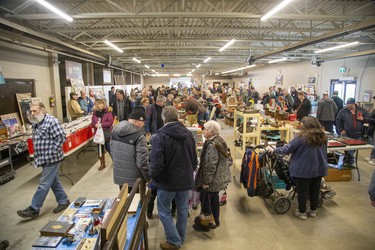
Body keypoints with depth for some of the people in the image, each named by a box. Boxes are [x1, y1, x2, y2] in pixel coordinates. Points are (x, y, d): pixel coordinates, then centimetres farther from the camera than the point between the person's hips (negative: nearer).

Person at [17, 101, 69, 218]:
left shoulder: (51, 121, -15)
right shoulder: (36, 124, 11)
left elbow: (61, 137, -20)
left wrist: (52, 153, -17)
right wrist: (37, 156, 13)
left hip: (52, 159, -9)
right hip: (44, 159, 9)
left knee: (44, 184, -1)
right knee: (54, 181, 16)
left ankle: (33, 209, 9)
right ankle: (63, 201, 28)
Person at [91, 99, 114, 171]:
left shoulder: (108, 111, -9)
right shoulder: (95, 112, 4)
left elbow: (110, 122, -14)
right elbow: (92, 123, 7)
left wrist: (101, 124, -20)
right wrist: (95, 125, -15)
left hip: (107, 133, -4)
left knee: (108, 148, 3)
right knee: (100, 149, 12)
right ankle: (102, 164, 27)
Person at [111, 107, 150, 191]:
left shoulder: (115, 130, -1)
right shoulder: (139, 136, -23)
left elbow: (112, 151, 10)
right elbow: (142, 162, -22)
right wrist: (149, 179, -9)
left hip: (119, 176, 6)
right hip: (134, 179, -6)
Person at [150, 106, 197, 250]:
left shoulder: (161, 136, -20)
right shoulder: (188, 134, 0)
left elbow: (156, 163, -22)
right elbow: (194, 159, 8)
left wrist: (153, 176, -3)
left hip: (168, 181, -6)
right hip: (186, 180, 6)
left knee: (164, 211, 13)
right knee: (182, 210, 19)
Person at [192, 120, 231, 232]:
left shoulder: (211, 145, -26)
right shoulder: (220, 141, 5)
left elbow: (210, 165, -28)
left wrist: (206, 181, -20)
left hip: (212, 180, -9)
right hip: (220, 178, 9)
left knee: (205, 199, 7)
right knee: (214, 198, 22)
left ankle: (207, 223, 22)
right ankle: (216, 220, 37)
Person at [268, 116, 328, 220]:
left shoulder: (302, 137, -19)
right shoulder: (323, 137, 1)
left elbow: (288, 149, -14)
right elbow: (324, 152, 14)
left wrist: (274, 150, -2)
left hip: (303, 170, -6)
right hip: (319, 169, 6)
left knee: (302, 191, 8)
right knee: (315, 190, 18)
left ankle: (302, 212, 20)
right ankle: (313, 211, 32)